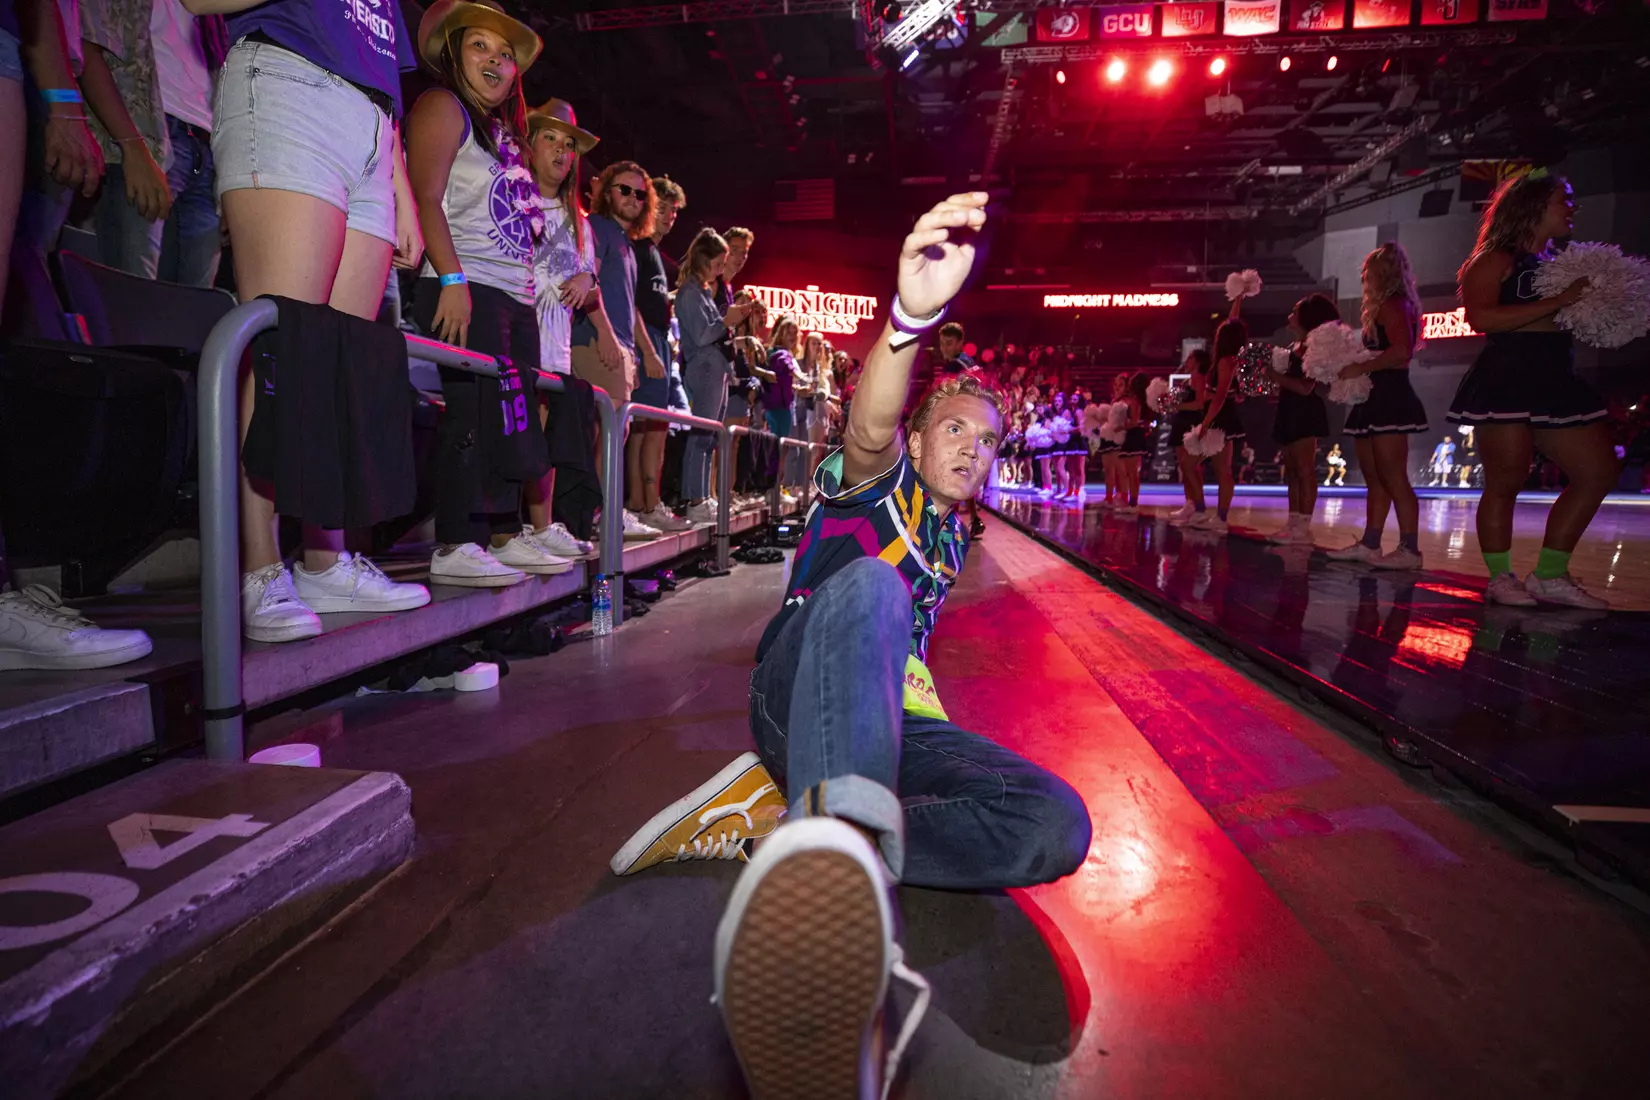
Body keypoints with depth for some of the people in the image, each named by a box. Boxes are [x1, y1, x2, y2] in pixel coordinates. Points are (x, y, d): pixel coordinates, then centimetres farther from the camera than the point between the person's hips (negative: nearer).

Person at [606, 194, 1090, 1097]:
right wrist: (911, 316, -39)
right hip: (800, 699, -5)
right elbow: (870, 431, -21)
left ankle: (783, 820, -34)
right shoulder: (880, 481, 8)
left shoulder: (948, 541, 27)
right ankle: (838, 860, -69)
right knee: (868, 582, -40)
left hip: (895, 724, 6)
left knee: (1057, 826, -22)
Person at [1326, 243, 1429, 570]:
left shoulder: (1395, 305, -8)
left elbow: (1402, 352, -22)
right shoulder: (1384, 308, 22)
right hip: (1375, 399, 11)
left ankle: (1409, 549, -11)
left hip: (1390, 398, -11)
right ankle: (1370, 543, 11)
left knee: (1393, 477, -12)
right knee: (1374, 477, 9)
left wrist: (1360, 368, -17)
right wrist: (1350, 365, 13)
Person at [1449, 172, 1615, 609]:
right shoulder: (1496, 259, -2)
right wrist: (1558, 302, -16)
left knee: (1599, 472, 5)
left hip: (1555, 380, 9)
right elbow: (1481, 317, -18)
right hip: (1506, 379, -9)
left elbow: (1574, 320, 28)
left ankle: (1550, 575, 12)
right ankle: (1501, 578, 6)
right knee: (1505, 483, -6)